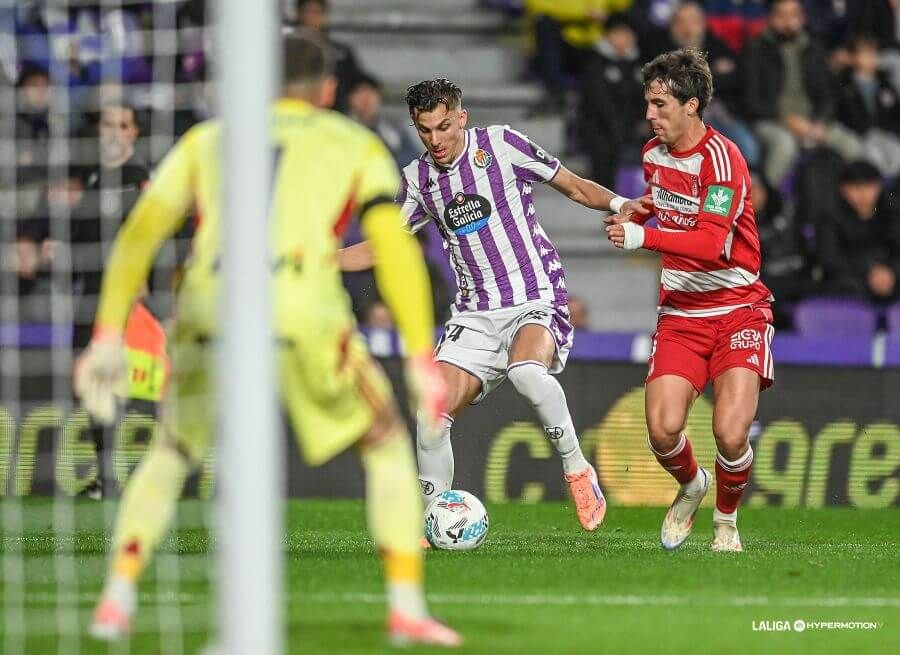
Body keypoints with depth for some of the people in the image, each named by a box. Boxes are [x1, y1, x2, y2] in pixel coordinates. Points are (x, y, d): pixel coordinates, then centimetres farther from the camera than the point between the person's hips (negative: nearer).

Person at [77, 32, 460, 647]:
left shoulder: (205, 140, 26)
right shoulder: (357, 144, 21)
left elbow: (139, 233, 14)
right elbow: (397, 250, 6)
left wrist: (108, 337, 11)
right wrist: (422, 358, 3)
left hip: (210, 305, 2)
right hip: (302, 310, -2)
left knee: (172, 453, 23)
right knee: (387, 443, 17)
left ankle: (117, 598, 6)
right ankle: (407, 608, 6)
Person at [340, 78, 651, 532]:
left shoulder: (501, 145, -4)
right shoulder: (417, 179, 8)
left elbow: (573, 186, 3)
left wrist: (618, 203, -16)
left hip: (536, 302, -5)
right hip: (475, 315, 5)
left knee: (527, 371, -36)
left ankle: (577, 469, -17)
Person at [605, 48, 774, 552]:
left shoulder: (721, 158, -16)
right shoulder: (654, 153, 7)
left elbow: (711, 243, -28)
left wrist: (643, 236, -38)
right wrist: (629, 213, 15)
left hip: (739, 309, -5)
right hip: (681, 314, 5)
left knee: (730, 434, -20)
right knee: (663, 430, -15)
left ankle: (727, 519, 10)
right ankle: (691, 486, 20)